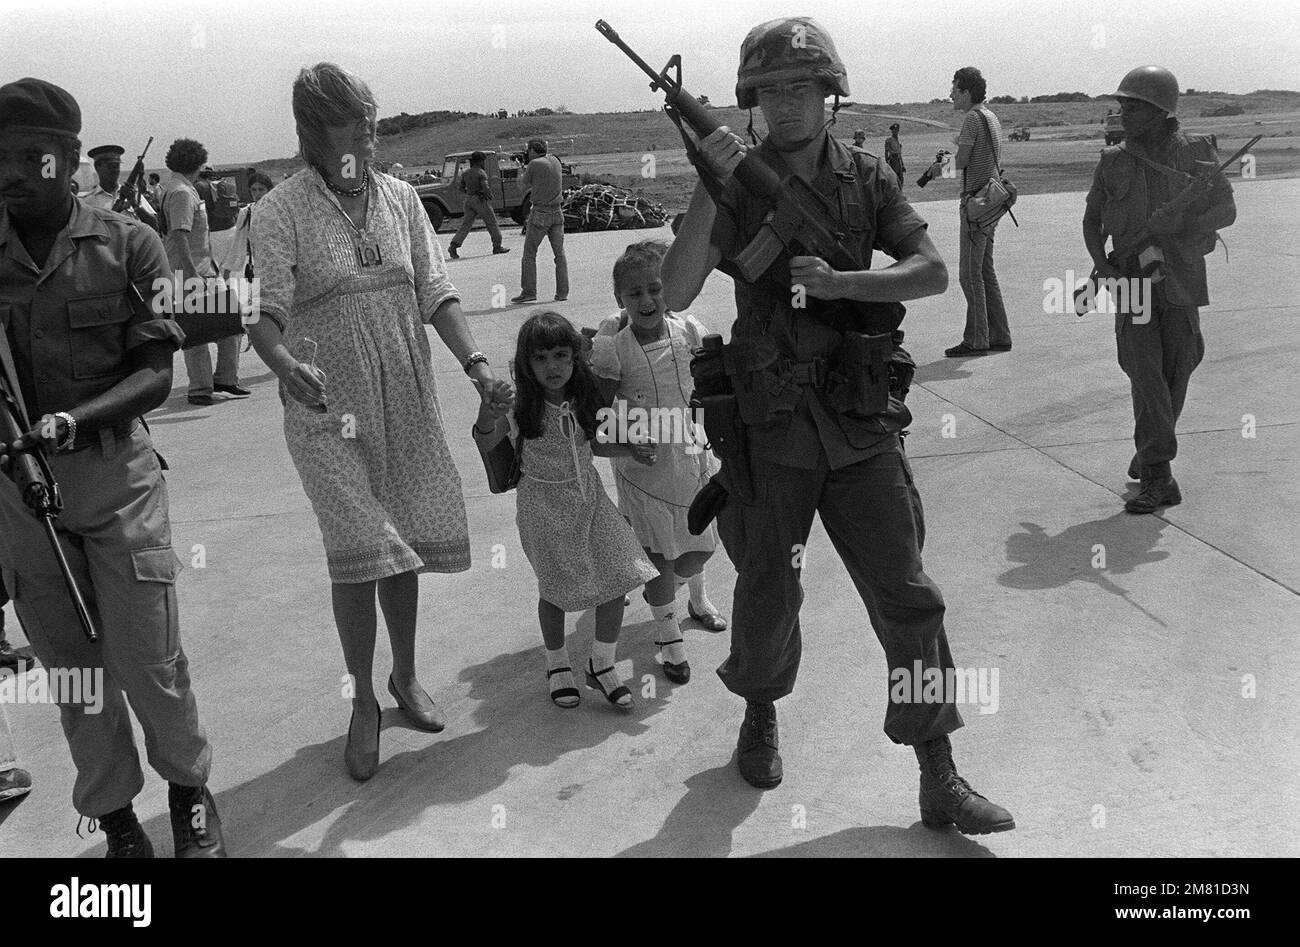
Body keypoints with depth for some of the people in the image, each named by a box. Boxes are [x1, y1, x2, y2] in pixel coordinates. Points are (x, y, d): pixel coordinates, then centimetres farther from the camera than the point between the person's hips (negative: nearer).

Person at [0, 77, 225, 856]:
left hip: (115, 474, -2)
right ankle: (115, 820, 28)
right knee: (72, 667, 11)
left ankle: (190, 791, 26)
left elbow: (156, 377, -8)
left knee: (149, 660, 0)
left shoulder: (127, 245, -4)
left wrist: (72, 421, -23)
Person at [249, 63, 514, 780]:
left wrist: (474, 363, -10)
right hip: (329, 406, -4)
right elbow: (265, 310, -15)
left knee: (403, 545, 11)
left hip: (408, 402, 4)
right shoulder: (281, 210, -7)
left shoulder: (400, 198, 6)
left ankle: (405, 677, 31)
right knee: (359, 552, -8)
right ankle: (363, 702, 11)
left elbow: (435, 292, 4)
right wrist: (286, 364, -37)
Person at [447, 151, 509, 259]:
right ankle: (497, 246, 16)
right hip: (481, 201, -6)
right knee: (492, 223, 9)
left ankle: (453, 246, -10)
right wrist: (490, 195, -6)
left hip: (469, 200, 6)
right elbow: (485, 187, -23)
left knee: (466, 225, 5)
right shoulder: (481, 173, -13)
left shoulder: (466, 174, 8)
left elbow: (461, 187, 15)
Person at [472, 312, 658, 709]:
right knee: (556, 588, 5)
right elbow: (486, 446, -23)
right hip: (543, 502, -4)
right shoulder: (522, 405, -16)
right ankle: (557, 664, 31)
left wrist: (630, 450, 0)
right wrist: (485, 420, -43)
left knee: (619, 575, -2)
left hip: (589, 494, 4)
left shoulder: (583, 399, -4)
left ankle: (601, 665, 17)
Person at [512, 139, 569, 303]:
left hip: (540, 213, -6)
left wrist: (521, 175, 19)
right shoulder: (555, 160, 9)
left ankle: (529, 291, -1)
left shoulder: (534, 164, -9)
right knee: (559, 253, 6)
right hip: (557, 212, 6)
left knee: (529, 254, 2)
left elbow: (523, 189, 1)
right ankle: (562, 292, 3)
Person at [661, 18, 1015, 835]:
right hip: (771, 428, -1)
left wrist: (840, 282, -20)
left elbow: (934, 271, -5)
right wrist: (709, 184, -22)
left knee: (908, 598, 1)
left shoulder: (868, 180, 5)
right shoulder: (738, 189, -1)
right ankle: (761, 718, 40)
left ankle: (941, 781, 11)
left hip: (863, 427, 1)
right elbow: (676, 295, -13)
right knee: (767, 594, 12)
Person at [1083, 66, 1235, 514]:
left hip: (1181, 280, 1)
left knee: (1175, 372, 7)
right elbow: (1091, 220, 8)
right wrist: (1101, 261, -12)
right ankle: (1159, 477, -10)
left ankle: (1149, 452, 30)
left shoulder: (1196, 153, -2)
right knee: (1145, 372, -11)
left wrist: (1164, 227, -20)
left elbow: (1226, 211, -4)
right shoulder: (1114, 161, 1)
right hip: (1132, 280, 0)